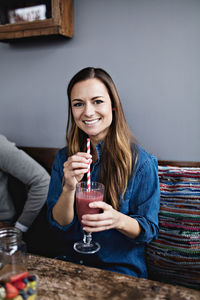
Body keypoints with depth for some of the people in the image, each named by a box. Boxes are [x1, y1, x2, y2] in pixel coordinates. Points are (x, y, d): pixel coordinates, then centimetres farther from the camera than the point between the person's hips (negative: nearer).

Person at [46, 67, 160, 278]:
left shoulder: (141, 162, -10)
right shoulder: (64, 158, 1)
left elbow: (149, 229, -5)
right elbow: (58, 223, -1)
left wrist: (118, 220, -27)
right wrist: (69, 187, -21)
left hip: (122, 268, -2)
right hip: (72, 259, 3)